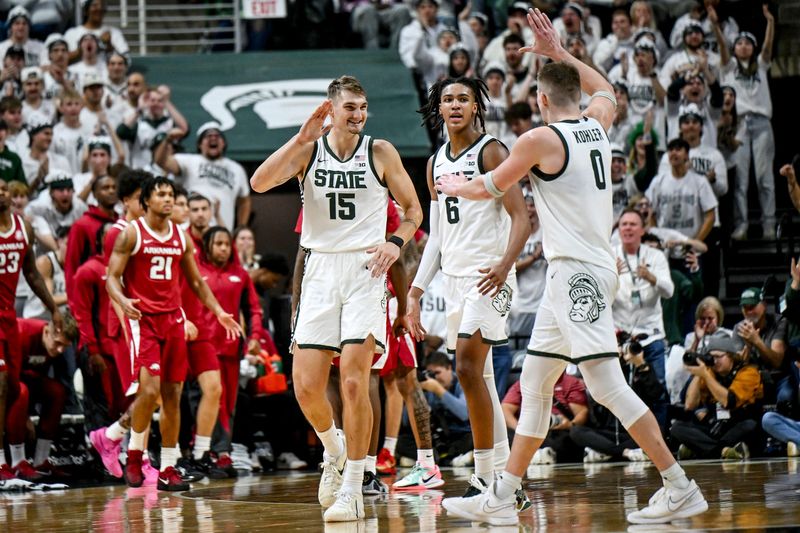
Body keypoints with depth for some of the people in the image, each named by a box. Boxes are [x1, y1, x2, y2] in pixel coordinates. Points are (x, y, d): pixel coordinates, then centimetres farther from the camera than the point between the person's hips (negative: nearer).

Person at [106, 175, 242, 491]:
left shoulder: (181, 237, 12)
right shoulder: (132, 234, -3)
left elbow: (196, 281, 21)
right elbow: (112, 277, -6)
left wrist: (219, 312, 11)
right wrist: (122, 301, -27)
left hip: (173, 319, 5)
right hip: (143, 319, -5)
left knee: (173, 395, 3)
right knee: (150, 389, -18)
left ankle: (168, 470, 7)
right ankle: (134, 454, 2)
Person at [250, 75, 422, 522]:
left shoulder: (380, 153, 1)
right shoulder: (307, 150, 3)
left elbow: (413, 208, 10)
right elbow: (260, 183, -14)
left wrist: (396, 242, -9)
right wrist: (302, 139, -22)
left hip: (365, 270, -2)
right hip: (320, 270, 2)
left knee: (354, 381, -13)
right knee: (306, 386, -3)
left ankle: (353, 489, -6)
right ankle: (334, 449, 28)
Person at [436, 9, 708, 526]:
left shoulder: (541, 139, -10)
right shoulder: (597, 126, 11)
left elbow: (489, 188, 4)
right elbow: (606, 89, 36)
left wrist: (454, 186, 24)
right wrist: (560, 52, 37)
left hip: (578, 272, -9)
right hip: (574, 274, 9)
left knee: (607, 385, -12)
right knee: (535, 383, 12)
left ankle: (680, 488, -14)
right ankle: (502, 498, 15)